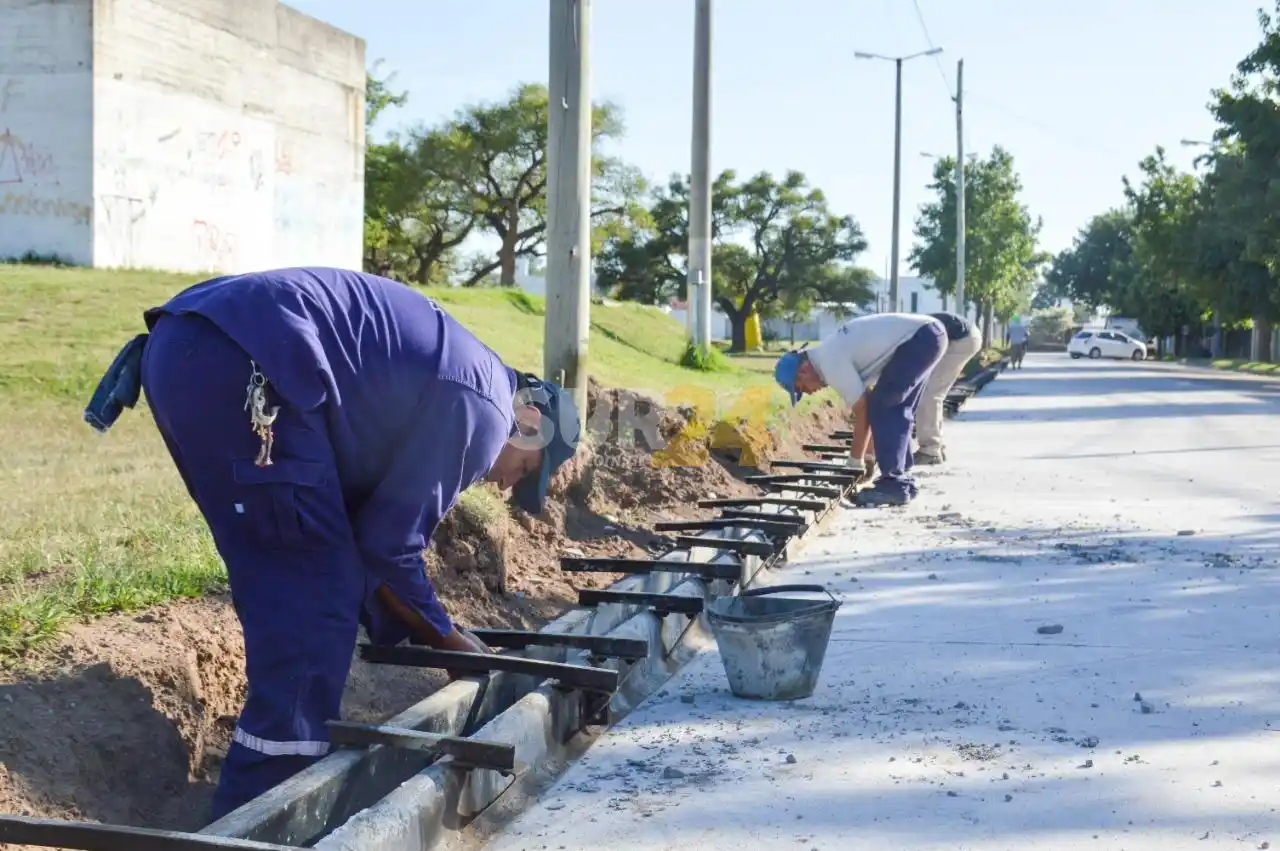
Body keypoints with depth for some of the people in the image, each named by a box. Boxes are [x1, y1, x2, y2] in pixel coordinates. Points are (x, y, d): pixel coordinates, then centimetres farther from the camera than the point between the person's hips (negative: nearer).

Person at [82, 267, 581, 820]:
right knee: (315, 596, -2)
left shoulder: (440, 372, 28)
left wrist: (420, 635, 33)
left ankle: (272, 787, 27)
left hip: (183, 348, 10)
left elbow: (360, 522, 30)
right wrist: (446, 641, 19)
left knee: (287, 587, 18)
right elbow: (388, 543, 3)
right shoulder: (481, 407, 0)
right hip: (239, 364, -10)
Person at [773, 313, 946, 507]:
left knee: (881, 406, -8)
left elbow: (862, 412, -10)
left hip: (920, 337, -10)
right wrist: (867, 455, 21)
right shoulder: (831, 354, 14)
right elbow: (865, 407, 19)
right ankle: (902, 480, 20)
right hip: (928, 333, 10)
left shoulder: (830, 363, -15)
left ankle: (893, 484, -8)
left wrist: (855, 463, 0)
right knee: (894, 410, 15)